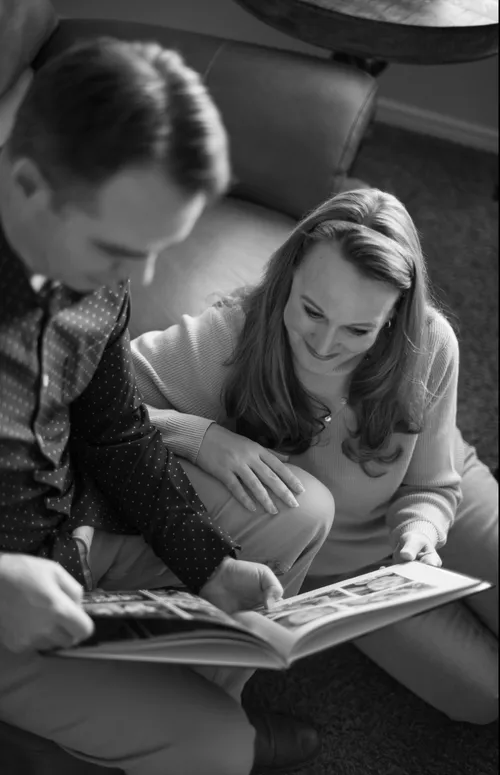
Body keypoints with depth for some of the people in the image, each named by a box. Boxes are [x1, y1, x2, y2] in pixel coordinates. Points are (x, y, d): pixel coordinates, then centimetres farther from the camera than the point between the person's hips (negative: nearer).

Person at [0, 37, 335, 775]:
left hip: (75, 512, 7)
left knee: (303, 513, 11)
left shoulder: (95, 257, -11)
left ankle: (206, 707, 28)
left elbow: (115, 434, 4)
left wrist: (210, 564, -5)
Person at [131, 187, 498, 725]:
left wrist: (420, 532, -33)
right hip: (333, 564, -2)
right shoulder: (226, 339, -35)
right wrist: (194, 433, -47)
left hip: (418, 516, 2)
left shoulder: (428, 344, -27)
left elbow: (431, 486, -11)